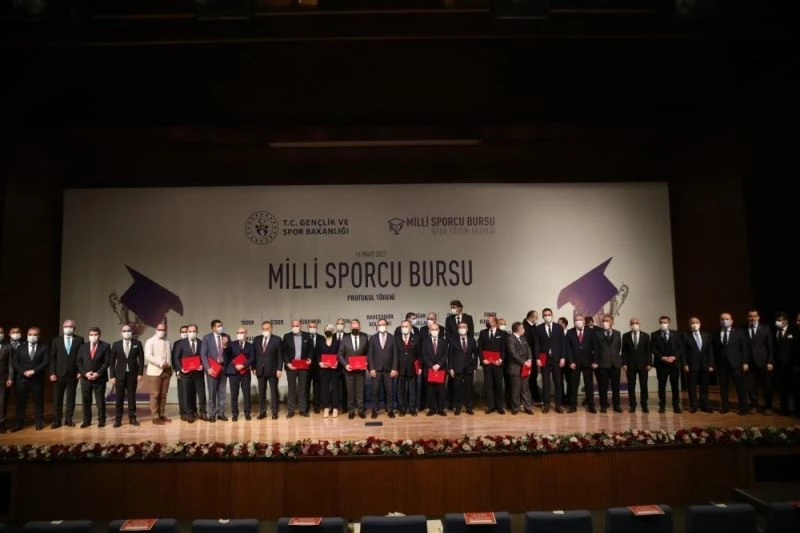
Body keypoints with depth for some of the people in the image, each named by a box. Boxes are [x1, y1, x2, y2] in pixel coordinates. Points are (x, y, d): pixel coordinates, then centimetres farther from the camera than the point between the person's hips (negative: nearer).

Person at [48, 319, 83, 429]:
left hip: (73, 374, 0)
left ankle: (68, 419, 14)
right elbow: (52, 358, 3)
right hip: (59, 374, 0)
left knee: (71, 398, 5)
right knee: (57, 398, 3)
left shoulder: (79, 340, 3)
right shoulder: (56, 340, 6)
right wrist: (52, 373, -5)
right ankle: (57, 420, 11)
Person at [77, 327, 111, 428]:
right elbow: (79, 362, 5)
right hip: (85, 378, 3)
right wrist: (85, 373, -9)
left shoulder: (105, 346, 0)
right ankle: (86, 421, 16)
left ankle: (101, 421, 11)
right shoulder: (83, 346, 9)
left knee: (100, 401, 2)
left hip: (99, 378, -3)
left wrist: (98, 373, -14)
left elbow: (107, 362, -6)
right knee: (86, 401, 7)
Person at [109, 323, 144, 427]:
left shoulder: (137, 344, 2)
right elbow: (112, 361, 3)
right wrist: (112, 376, -3)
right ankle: (118, 419, 9)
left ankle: (132, 418, 12)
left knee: (132, 397, 5)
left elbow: (141, 359, 2)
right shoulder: (116, 344, 3)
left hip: (132, 374, 0)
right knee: (119, 398, 2)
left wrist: (140, 373, -5)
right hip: (120, 374, 0)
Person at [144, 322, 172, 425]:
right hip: (154, 371, -5)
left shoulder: (167, 342, 15)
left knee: (163, 395, 8)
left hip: (166, 371, 5)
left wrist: (169, 365, 0)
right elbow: (147, 356, -14)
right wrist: (160, 363, -19)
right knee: (155, 395, -3)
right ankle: (155, 417, 2)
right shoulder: (150, 341, -2)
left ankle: (162, 415, 15)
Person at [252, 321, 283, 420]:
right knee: (261, 392, 7)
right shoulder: (256, 340, 8)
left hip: (272, 370, -3)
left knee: (274, 391, 3)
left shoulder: (277, 340, -3)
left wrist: (279, 369, -10)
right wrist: (254, 368, 3)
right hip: (260, 370, 3)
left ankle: (274, 412, 10)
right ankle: (262, 412, 15)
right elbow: (254, 355, 10)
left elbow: (280, 356, -4)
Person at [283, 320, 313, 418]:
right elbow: (284, 352, 1)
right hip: (291, 366, -1)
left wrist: (310, 358, -8)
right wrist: (287, 363, -10)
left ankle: (303, 410, 12)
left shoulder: (307, 336, 4)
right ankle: (290, 410, 11)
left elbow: (310, 349, 9)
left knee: (303, 388, 7)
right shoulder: (287, 336, 2)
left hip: (303, 366, 1)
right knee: (291, 388, 5)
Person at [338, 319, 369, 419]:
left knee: (360, 390, 5)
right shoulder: (345, 338, 0)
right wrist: (345, 365, -11)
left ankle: (361, 410, 13)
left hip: (361, 368, 0)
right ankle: (351, 410, 16)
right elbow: (340, 354, 1)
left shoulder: (365, 337, 1)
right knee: (350, 390, 7)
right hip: (349, 369, 0)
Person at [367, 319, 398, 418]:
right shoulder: (373, 338, 5)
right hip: (376, 369, 0)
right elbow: (370, 354, 2)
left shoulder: (392, 338, 4)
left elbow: (395, 354, 1)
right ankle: (375, 410, 11)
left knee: (389, 391, 4)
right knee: (375, 391, 3)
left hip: (388, 369, 0)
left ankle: (389, 410, 14)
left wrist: (394, 369, -5)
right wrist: (371, 368, -6)